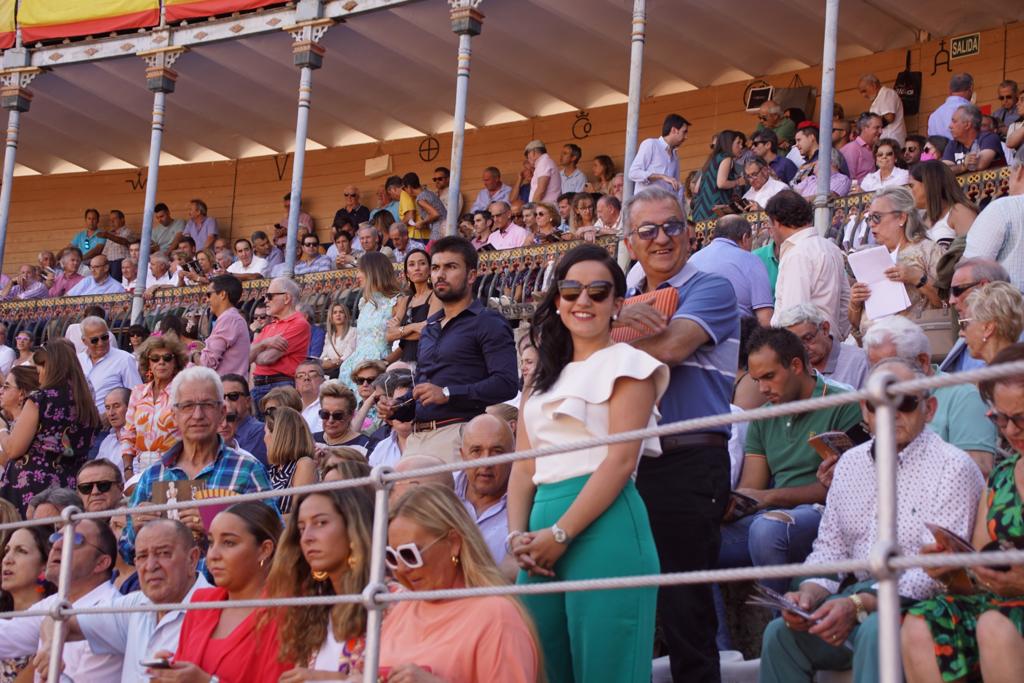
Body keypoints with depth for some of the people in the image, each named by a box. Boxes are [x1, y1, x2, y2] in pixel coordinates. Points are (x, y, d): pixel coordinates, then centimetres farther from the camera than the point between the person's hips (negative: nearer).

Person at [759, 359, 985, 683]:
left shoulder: (952, 467, -7)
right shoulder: (850, 462, 16)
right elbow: (830, 547, 17)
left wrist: (859, 605, -24)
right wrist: (809, 593, -6)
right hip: (856, 595, 6)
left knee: (876, 630, -36)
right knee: (780, 632, -18)